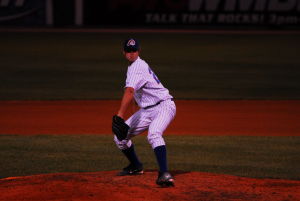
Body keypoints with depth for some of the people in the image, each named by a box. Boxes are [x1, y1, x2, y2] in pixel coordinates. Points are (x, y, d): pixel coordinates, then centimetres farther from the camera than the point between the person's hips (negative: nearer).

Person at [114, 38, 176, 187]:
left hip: (163, 106, -10)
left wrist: (120, 114, -44)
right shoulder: (135, 65, 14)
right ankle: (136, 166, 28)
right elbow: (133, 93, 25)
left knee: (153, 134, -37)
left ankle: (164, 173, -46)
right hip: (146, 110, 10)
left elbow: (129, 91, -33)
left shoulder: (137, 67, -17)